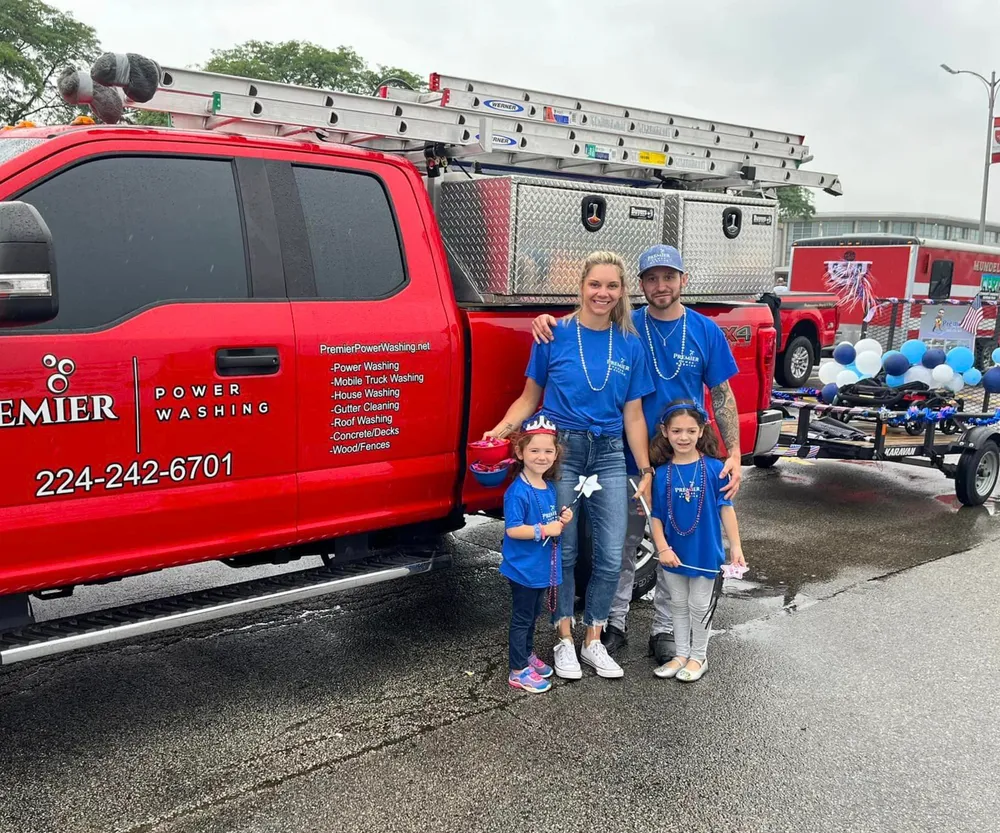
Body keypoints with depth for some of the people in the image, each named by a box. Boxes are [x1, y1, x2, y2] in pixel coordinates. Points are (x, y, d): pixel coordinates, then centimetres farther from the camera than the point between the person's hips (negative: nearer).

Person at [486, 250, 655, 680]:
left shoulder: (630, 345, 5)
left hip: (609, 455, 3)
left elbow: (632, 415, 7)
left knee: (610, 556, 2)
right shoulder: (555, 335, -1)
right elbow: (530, 397, 2)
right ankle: (564, 641, 22)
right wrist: (499, 431, -14)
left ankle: (593, 641, 21)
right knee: (563, 552, 5)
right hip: (560, 450, -2)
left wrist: (646, 472, 3)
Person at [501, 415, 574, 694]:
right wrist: (544, 530, -26)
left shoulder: (550, 488, 5)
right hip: (523, 567, -8)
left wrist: (562, 521, -3)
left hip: (543, 566, 8)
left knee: (533, 613, 22)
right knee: (521, 617, 3)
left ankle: (527, 654, 40)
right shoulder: (518, 491, -21)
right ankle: (518, 672, 13)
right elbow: (513, 530, -24)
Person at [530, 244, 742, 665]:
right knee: (623, 547, 11)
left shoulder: (707, 331, -3)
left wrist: (734, 454, -9)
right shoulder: (626, 327, -4)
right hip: (631, 459, 0)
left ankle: (664, 629, 26)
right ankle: (616, 623, 26)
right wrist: (546, 323, -22)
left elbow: (722, 396, 0)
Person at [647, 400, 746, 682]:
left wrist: (735, 546, -9)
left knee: (700, 606, 11)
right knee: (678, 605, 17)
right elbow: (656, 515, -4)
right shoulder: (662, 473, -8)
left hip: (705, 552, -2)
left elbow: (725, 507, -8)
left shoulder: (713, 468, -13)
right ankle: (681, 654, 32)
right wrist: (662, 548, -13)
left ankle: (698, 657, 28)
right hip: (674, 553, 2)